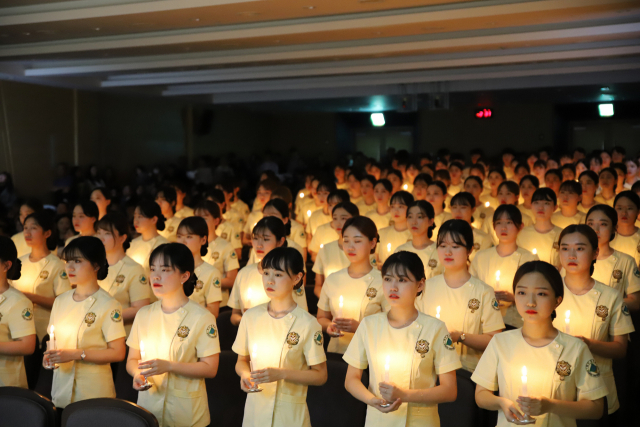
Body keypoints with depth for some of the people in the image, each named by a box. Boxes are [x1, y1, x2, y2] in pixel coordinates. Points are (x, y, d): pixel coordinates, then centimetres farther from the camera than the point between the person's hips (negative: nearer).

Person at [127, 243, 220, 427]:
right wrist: (137, 373, -13)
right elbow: (132, 359, 10)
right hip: (147, 404, 4)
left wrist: (168, 366, -22)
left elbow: (210, 368, -12)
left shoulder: (202, 318, -11)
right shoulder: (143, 315, 4)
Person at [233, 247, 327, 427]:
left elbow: (320, 375, -9)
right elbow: (242, 360, 10)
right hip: (254, 409, 3)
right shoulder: (251, 316, -1)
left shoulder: (307, 323, -13)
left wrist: (280, 373, -20)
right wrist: (244, 374, -11)